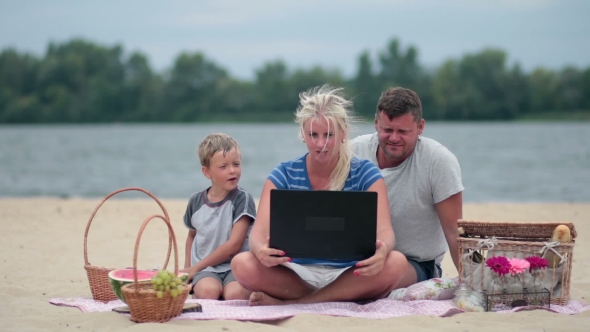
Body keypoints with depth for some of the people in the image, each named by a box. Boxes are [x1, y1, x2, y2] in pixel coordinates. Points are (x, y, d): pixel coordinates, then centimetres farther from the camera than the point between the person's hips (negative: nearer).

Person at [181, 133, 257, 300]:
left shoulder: (242, 199, -4)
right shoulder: (196, 201, 8)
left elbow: (234, 245, -10)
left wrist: (195, 268, -8)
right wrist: (187, 268, 13)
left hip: (235, 267, -2)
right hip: (205, 269, 2)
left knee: (235, 294, -36)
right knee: (207, 291, -34)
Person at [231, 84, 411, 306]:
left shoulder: (365, 174, -1)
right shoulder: (284, 175, 1)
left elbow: (384, 230, -13)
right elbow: (259, 231, -11)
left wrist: (382, 250, -40)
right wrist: (261, 250, -37)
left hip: (350, 276, 0)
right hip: (299, 274, 0)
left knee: (395, 263, -32)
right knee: (242, 264, -28)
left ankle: (289, 303, -24)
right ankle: (349, 299, -21)